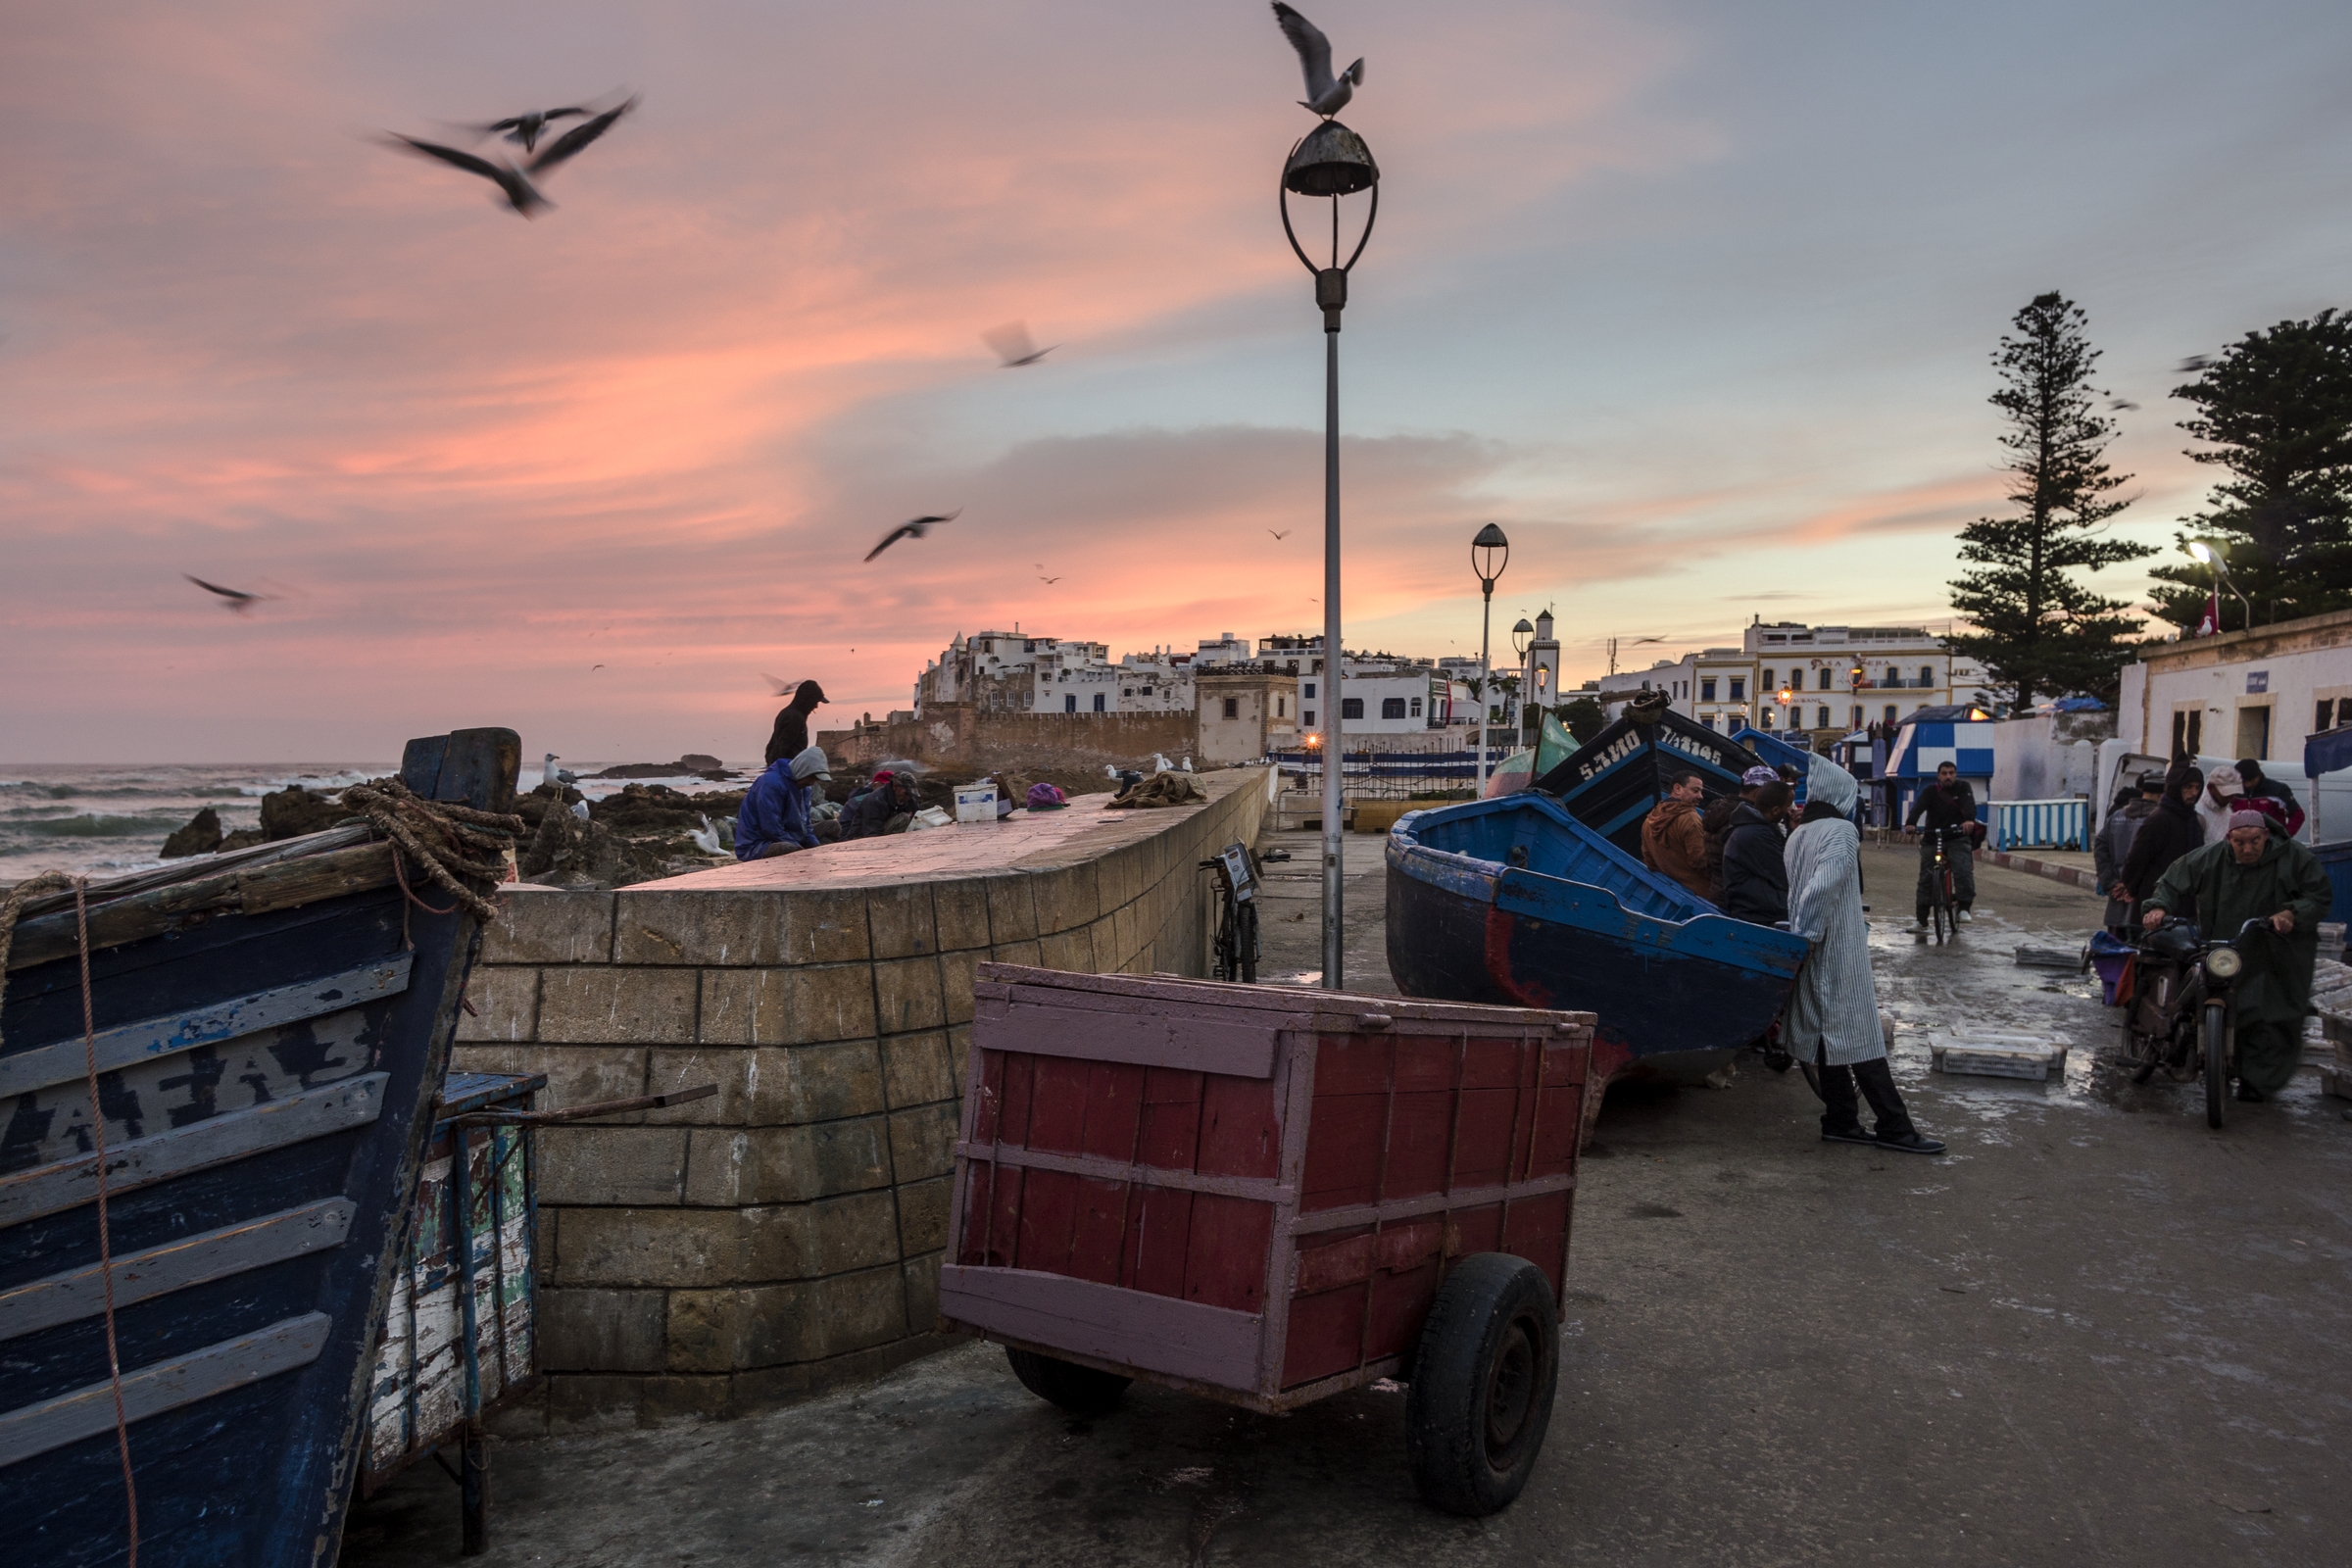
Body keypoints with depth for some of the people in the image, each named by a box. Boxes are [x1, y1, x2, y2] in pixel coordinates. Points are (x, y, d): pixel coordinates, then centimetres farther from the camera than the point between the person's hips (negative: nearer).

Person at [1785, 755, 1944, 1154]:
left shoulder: (1798, 835, 11)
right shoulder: (1842, 831, -13)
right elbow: (1822, 886, -23)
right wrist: (1809, 934, -17)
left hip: (1814, 955, 8)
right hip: (1841, 953, -8)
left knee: (1826, 1036, 10)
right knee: (1860, 1037, -4)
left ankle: (1840, 1121, 15)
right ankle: (1893, 1127, 0)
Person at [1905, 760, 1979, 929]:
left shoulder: (1963, 787, -1)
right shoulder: (1930, 791, -3)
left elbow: (1969, 804, -19)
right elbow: (1918, 807, -20)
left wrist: (1969, 819, -41)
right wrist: (1910, 823, -41)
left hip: (1957, 839, -1)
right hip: (1932, 840, 1)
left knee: (1963, 870, -24)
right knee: (1926, 877, 2)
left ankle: (1964, 908, -12)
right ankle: (1921, 919, 10)